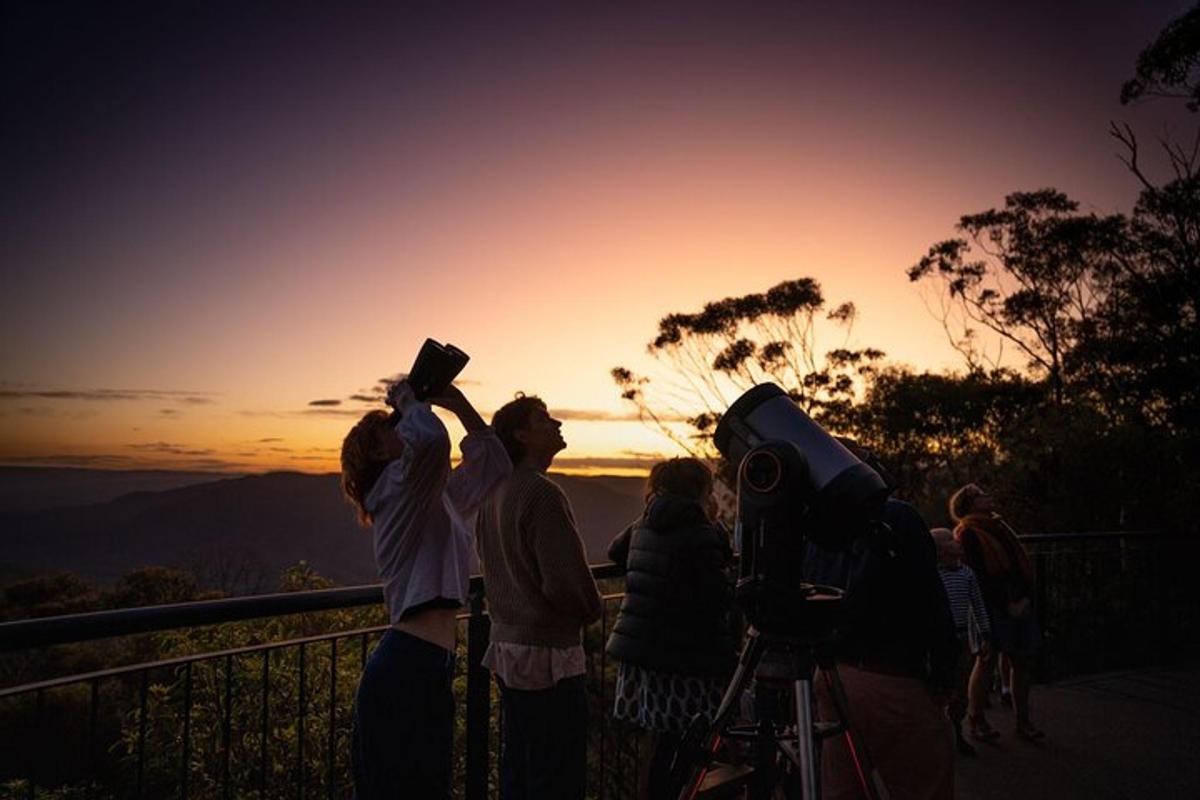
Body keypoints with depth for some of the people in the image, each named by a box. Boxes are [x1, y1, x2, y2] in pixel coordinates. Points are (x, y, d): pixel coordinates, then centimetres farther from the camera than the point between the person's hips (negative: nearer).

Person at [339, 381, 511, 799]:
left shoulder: (438, 493, 17)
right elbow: (432, 441, -32)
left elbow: (492, 463, 26)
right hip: (408, 668, -9)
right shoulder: (399, 484, -10)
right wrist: (409, 402, -11)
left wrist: (458, 403, 16)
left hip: (429, 669, 9)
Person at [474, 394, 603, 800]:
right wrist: (591, 611, -3)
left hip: (507, 643, 9)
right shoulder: (541, 492, -19)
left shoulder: (494, 493, 9)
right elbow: (566, 581, -22)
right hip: (548, 653, -9)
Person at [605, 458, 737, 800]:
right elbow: (720, 598, -15)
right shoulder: (702, 536, -13)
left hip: (641, 657, 8)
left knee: (659, 746, 15)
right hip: (688, 662, -7)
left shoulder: (642, 527, 9)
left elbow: (616, 551, 29)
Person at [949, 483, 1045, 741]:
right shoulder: (967, 533, -5)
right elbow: (977, 575, -11)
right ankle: (976, 718, 8)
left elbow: (1022, 562, 17)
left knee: (1023, 661, 7)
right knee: (987, 661, -3)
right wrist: (1006, 604, -13)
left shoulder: (999, 526, 19)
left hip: (1020, 604, 7)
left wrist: (1026, 597, 5)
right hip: (993, 606, -7)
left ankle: (1023, 721, 17)